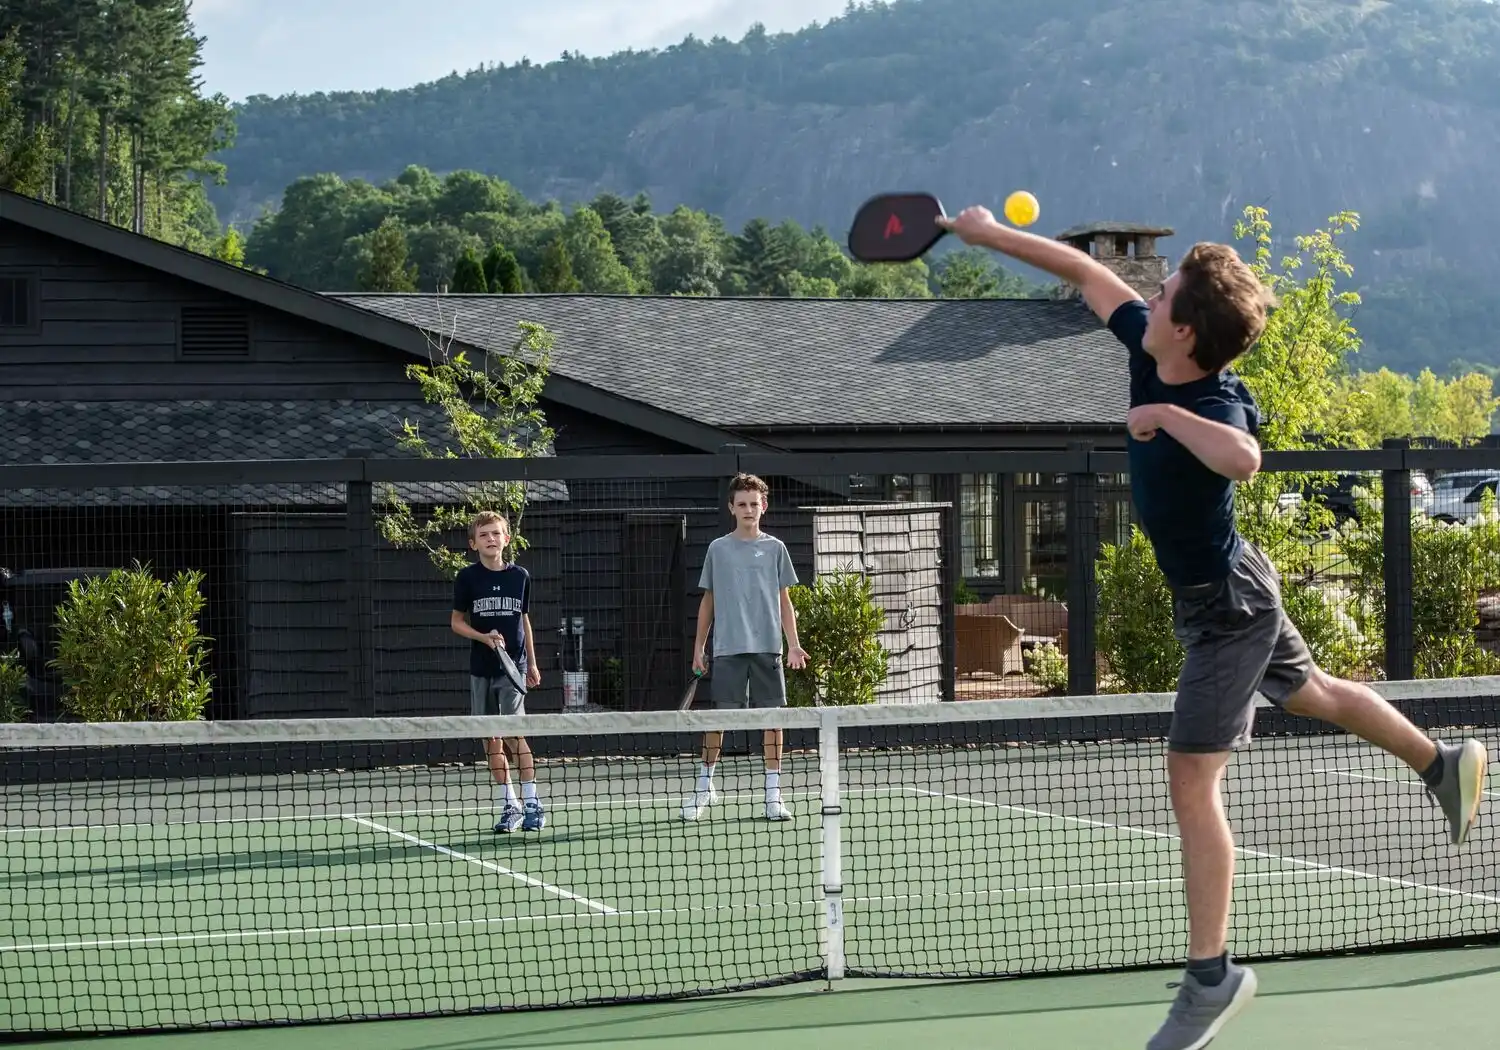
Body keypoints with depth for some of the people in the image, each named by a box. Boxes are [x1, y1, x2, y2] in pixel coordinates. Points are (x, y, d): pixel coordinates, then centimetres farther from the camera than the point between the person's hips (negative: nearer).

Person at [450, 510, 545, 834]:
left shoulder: (520, 576, 4)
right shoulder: (467, 577, 0)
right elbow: (456, 622, 5)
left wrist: (532, 663, 14)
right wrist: (484, 637, -12)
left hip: (514, 665, -1)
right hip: (482, 668, 1)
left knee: (514, 733, -12)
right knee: (491, 738, 4)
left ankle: (532, 803, -7)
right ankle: (509, 804, 13)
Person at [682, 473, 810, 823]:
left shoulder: (774, 549, 8)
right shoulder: (718, 549, 8)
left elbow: (784, 601, 9)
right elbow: (708, 601, 13)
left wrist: (794, 645, -1)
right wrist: (698, 646, 8)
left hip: (767, 648, 0)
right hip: (727, 648, 0)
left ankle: (773, 793, 4)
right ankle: (704, 786, 15)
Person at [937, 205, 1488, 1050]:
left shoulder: (1215, 407, -34)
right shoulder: (1149, 349, -11)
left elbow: (1244, 459, -59)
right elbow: (1088, 271, 4)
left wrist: (1167, 414, -46)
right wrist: (994, 234, 6)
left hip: (1226, 606, -10)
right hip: (1231, 587, 10)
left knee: (1193, 776, -14)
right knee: (1312, 692, 31)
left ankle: (1213, 974, -10)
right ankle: (1445, 764, 53)